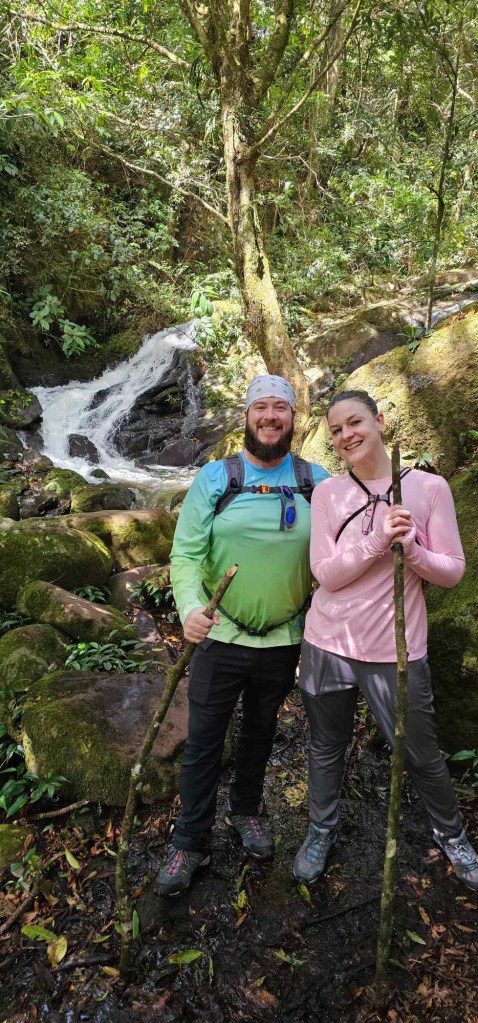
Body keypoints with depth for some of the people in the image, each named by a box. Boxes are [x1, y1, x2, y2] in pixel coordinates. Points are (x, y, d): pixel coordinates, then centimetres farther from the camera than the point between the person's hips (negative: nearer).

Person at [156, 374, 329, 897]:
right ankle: (191, 843, 29)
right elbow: (186, 552, -11)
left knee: (260, 734, 23)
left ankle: (245, 811, 47)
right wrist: (190, 607, -28)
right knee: (203, 742, 9)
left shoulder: (315, 480, -1)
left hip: (284, 640, 2)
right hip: (221, 637, -2)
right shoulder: (214, 478, -6)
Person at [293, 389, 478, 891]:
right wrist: (377, 541, -23)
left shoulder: (429, 487, -5)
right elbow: (325, 573, -9)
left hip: (396, 650, -1)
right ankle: (321, 830, 43)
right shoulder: (327, 492, -2)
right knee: (326, 748, 18)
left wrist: (411, 547, -24)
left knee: (421, 755, 13)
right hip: (328, 643, 2)